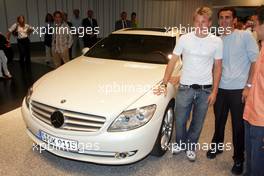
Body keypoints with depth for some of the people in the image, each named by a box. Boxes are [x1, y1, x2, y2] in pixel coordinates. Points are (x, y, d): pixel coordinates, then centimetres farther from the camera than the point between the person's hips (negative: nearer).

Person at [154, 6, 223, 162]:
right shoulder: (184, 39, -5)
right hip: (185, 87, 0)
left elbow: (217, 67, 2)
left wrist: (214, 91, -3)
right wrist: (164, 84, -7)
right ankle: (181, 143, 37)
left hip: (205, 89, 1)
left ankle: (191, 146, 38)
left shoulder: (216, 41, -3)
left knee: (198, 122, 13)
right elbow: (172, 62, -2)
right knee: (180, 120, 7)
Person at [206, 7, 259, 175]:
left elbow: (255, 61, -6)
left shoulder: (246, 35, -4)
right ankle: (217, 146, 39)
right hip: (221, 88, 4)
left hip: (239, 90, -4)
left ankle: (239, 159, 23)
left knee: (238, 126, 5)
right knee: (219, 121, 16)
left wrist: (248, 85, -12)